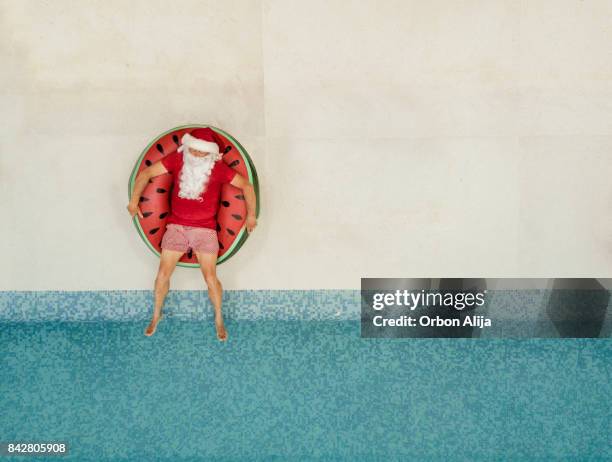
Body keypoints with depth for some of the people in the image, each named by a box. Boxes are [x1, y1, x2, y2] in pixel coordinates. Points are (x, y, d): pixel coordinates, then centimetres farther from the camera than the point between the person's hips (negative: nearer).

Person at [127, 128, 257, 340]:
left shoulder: (218, 168, -10)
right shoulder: (177, 159, -7)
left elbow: (246, 185, -1)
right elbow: (146, 173, 0)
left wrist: (251, 215, -1)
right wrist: (134, 201, -3)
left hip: (205, 229, -2)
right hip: (176, 226, 2)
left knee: (210, 277, -7)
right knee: (163, 274, 2)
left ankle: (219, 319, 16)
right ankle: (156, 315, 26)